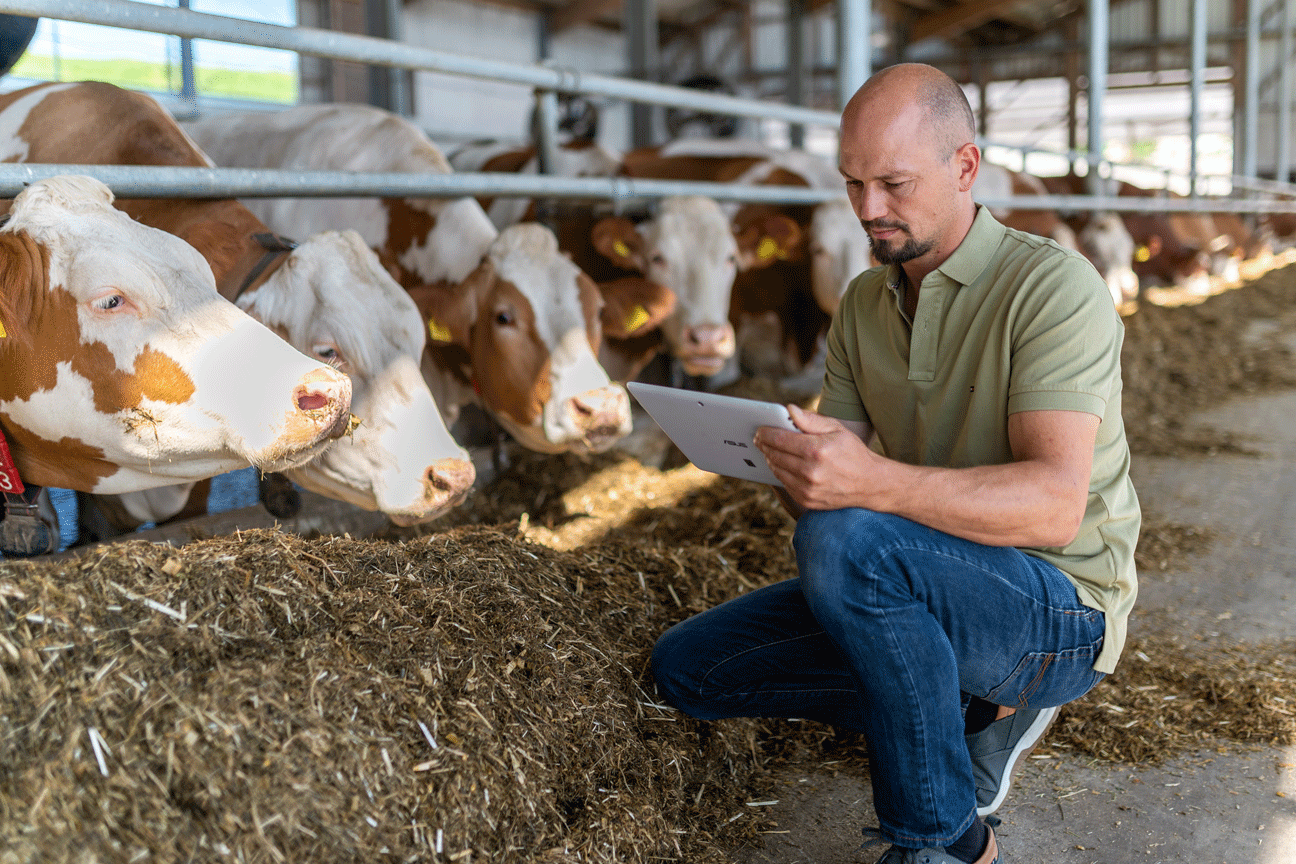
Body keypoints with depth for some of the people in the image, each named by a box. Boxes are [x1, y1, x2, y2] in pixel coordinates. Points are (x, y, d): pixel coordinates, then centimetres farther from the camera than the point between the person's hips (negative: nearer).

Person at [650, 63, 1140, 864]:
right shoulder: (863, 303, 6)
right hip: (918, 594, 7)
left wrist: (875, 482, -43)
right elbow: (837, 469, 3)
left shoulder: (1054, 286, -16)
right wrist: (797, 466, -22)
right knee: (687, 666, -1)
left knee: (846, 540, -35)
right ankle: (967, 708, 5)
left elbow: (1055, 506, -28)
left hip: (1061, 610, -7)